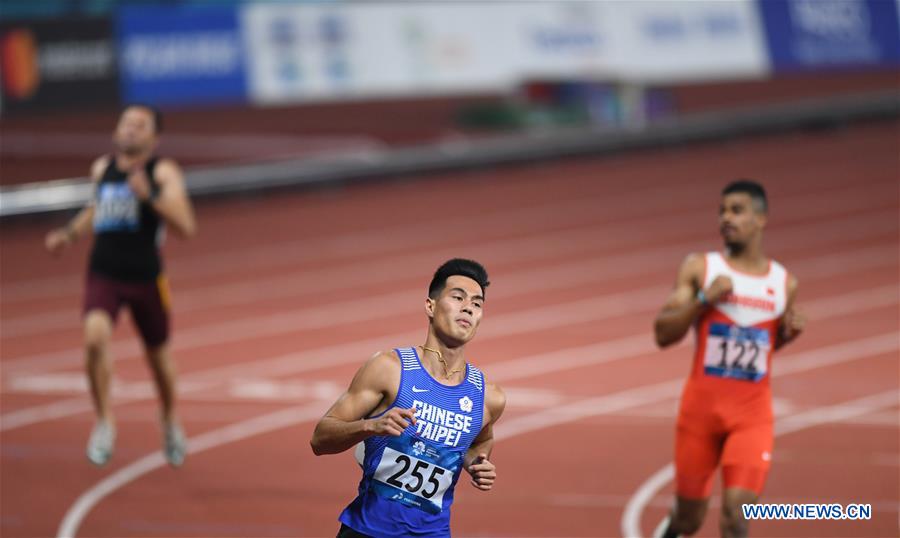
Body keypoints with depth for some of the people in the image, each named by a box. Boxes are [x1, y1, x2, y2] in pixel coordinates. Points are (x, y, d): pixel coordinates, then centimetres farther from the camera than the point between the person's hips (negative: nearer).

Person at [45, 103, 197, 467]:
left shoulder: (163, 173, -8)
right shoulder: (102, 169, 6)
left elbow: (186, 227, -19)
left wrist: (150, 196, -30)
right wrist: (70, 233, 13)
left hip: (146, 278, -2)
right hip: (103, 274, 2)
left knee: (158, 355, 14)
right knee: (95, 338, -24)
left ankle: (170, 423, 42)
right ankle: (104, 423, -8)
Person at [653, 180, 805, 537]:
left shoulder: (784, 282, 5)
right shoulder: (700, 268, -1)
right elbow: (663, 334, -7)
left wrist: (789, 332, 0)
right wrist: (704, 299, -20)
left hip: (752, 412, 1)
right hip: (702, 404, 0)